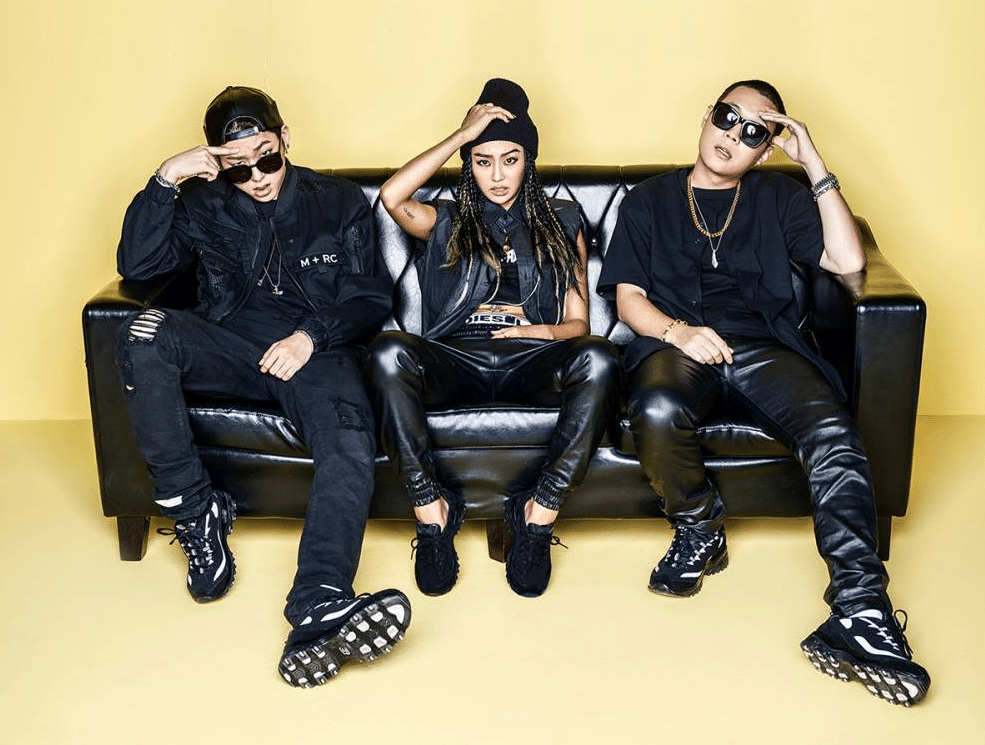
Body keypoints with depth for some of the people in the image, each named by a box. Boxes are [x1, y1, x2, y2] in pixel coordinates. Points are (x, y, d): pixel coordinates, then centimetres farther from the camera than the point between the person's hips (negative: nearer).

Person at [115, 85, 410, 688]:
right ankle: (196, 511, -21)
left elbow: (371, 299, 9)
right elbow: (136, 264, 3)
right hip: (231, 344, 2)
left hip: (316, 349, -2)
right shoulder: (204, 205, 17)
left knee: (351, 447, -34)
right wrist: (166, 179, -6)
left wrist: (312, 334, -9)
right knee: (143, 335, -31)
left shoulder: (339, 203, 15)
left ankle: (318, 610, -53)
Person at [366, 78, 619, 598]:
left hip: (532, 360, 1)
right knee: (388, 353, -34)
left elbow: (578, 324, 16)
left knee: (598, 359, -34)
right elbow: (392, 196, -2)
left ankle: (538, 513, -26)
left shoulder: (560, 223, 24)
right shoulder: (447, 223, 23)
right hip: (454, 359, 0)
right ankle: (432, 510, -23)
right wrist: (461, 134, 5)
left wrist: (537, 328, -8)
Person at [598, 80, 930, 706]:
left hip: (761, 344, 1)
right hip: (674, 343, 0)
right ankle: (701, 532, -8)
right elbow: (628, 296, 10)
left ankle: (860, 616, -36)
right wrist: (678, 330, -12)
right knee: (658, 411, -38)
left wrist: (814, 164, 5)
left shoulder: (777, 198, 22)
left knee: (834, 434, -31)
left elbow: (847, 261, 6)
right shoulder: (649, 202, 21)